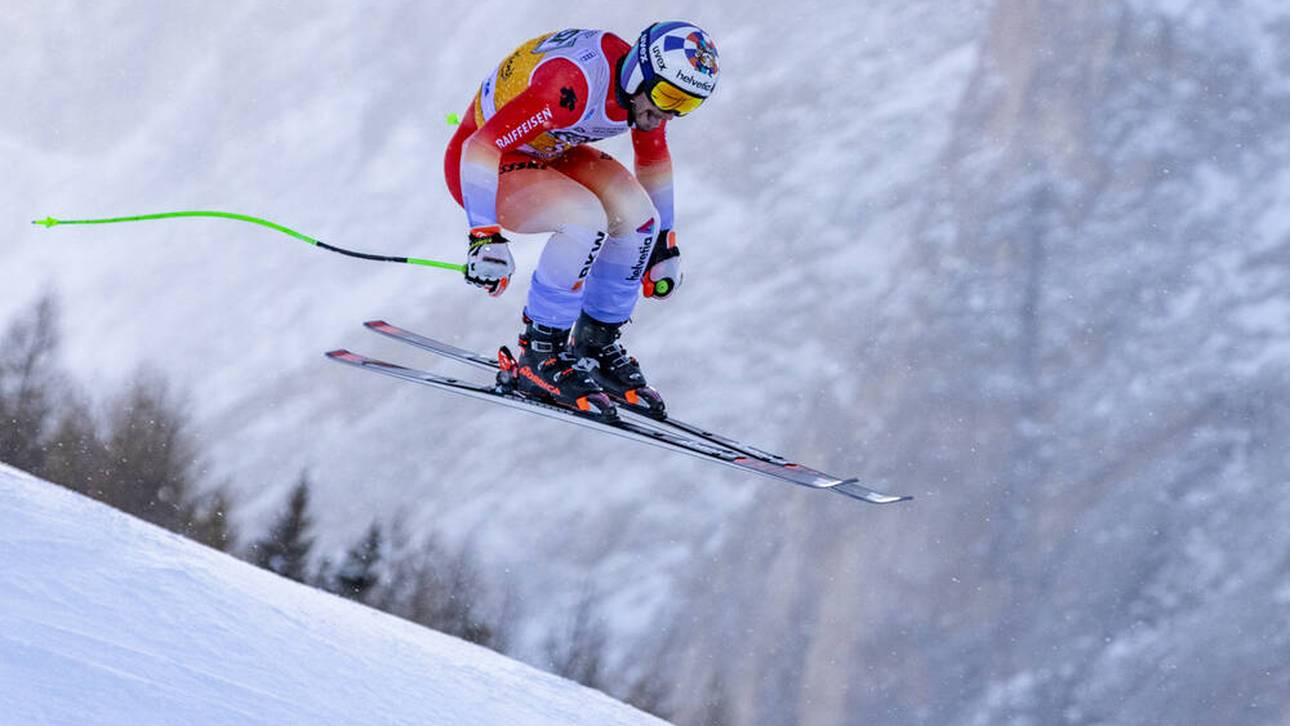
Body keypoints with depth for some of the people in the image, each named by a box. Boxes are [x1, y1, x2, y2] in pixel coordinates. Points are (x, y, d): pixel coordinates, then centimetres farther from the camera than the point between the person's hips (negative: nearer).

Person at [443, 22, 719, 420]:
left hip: (546, 152, 8)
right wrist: (485, 238, -39)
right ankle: (539, 357, -16)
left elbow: (654, 159, 11)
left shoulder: (648, 86, -10)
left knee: (637, 216, -13)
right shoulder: (569, 88, -37)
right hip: (477, 162, -8)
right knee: (586, 218, -30)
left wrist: (664, 245, 18)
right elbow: (480, 148, -36)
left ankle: (595, 345, 3)